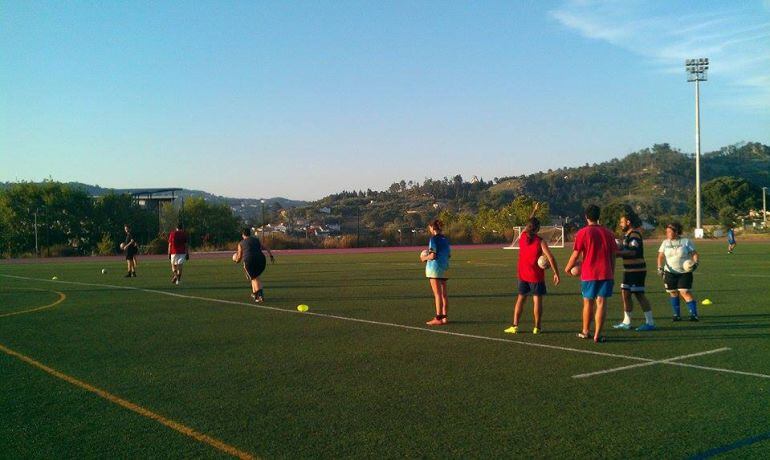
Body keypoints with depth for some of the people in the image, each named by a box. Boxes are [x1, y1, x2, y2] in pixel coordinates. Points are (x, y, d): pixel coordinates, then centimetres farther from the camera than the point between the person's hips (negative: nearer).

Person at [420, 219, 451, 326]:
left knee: (437, 294, -7)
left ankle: (438, 318, -7)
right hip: (444, 268, 8)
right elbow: (449, 254, 16)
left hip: (435, 267, -8)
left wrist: (424, 258, 0)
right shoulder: (445, 239, 12)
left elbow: (432, 255, -17)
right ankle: (444, 317, 13)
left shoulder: (434, 239, -12)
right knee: (444, 294, 10)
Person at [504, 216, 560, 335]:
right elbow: (551, 258, -17)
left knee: (520, 299, 12)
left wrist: (530, 222, 34)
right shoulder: (540, 241, -13)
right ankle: (537, 327, 6)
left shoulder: (522, 236, 0)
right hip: (536, 276, -4)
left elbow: (525, 230, 26)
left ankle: (515, 326, 10)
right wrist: (556, 274, -13)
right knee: (537, 300, 3)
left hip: (523, 275, 4)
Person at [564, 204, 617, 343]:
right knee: (601, 303, 0)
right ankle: (597, 335, -4)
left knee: (588, 303, 12)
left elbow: (576, 254, -6)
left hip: (588, 274, -2)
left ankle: (585, 332, 25)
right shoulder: (608, 232, 6)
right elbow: (612, 256, 7)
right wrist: (612, 274, 13)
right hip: (606, 274, 2)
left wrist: (568, 268, 10)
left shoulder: (582, 233, -5)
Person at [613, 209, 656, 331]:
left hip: (637, 270, -10)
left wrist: (616, 253, -25)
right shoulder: (627, 234, 16)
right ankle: (626, 322, 19)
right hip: (629, 270, 10)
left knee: (639, 294, -6)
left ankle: (650, 322, 1)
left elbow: (632, 252, -26)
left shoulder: (634, 235, -15)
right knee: (625, 293, 11)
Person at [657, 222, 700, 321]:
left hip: (685, 272, -3)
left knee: (685, 292, -13)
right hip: (670, 272, 3)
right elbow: (661, 256, 1)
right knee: (673, 293, 5)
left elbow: (695, 254, 0)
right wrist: (660, 267, -14)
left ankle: (694, 314, -8)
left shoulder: (686, 241, 0)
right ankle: (677, 315, 16)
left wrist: (695, 263, -19)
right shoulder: (665, 242, 7)